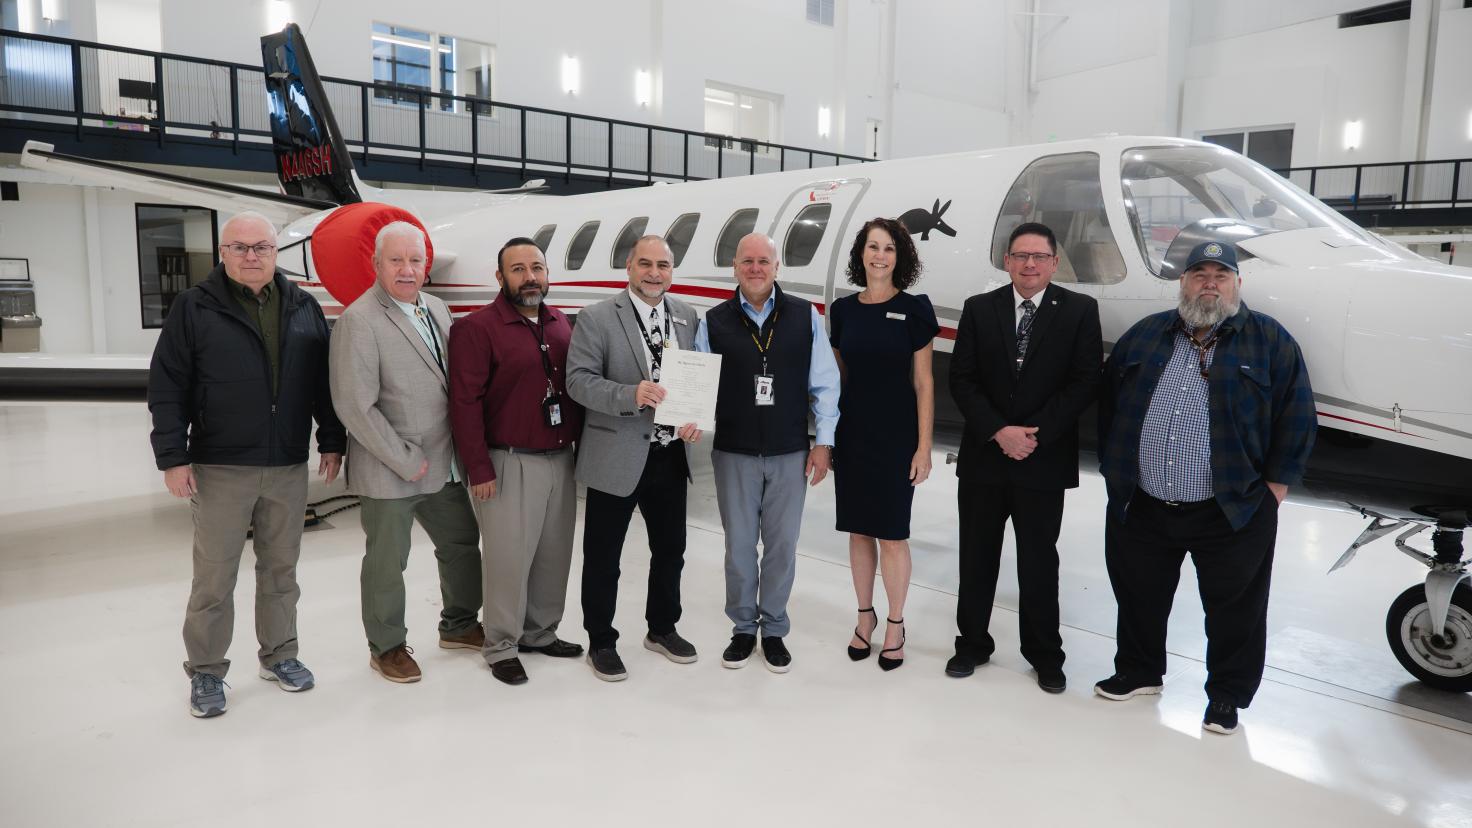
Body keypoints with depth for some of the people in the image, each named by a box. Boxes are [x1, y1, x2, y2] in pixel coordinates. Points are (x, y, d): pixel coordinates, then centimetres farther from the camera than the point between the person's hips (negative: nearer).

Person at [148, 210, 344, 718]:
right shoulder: (195, 308, -3)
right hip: (220, 469, -3)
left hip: (289, 467, 3)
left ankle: (279, 654, 29)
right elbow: (167, 388, -4)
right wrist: (173, 457, -9)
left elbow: (323, 383, 10)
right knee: (214, 577, 5)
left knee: (280, 569, 14)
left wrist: (331, 441, 8)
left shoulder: (303, 308, 7)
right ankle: (206, 672, 20)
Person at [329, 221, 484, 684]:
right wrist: (406, 461, -17)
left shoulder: (437, 310, 7)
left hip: (444, 465, 7)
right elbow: (354, 405, -19)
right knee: (387, 562, 8)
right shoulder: (359, 321, -15)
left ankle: (459, 624, 40)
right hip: (389, 472, -7)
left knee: (462, 542, 19)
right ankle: (387, 647, 29)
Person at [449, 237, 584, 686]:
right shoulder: (476, 328, -8)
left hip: (561, 460, 6)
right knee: (509, 557, 0)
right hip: (510, 464, -6)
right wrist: (479, 469, -14)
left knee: (554, 553, 12)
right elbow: (465, 402, -12)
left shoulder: (560, 323, 11)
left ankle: (541, 633, 28)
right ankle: (501, 647, 15)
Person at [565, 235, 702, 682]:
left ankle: (662, 628, 39)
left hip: (671, 455, 5)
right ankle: (600, 642, 26)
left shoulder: (687, 316, 7)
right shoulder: (597, 318, -8)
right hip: (617, 456, -5)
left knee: (670, 549, 18)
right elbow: (578, 380, -14)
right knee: (603, 557, 8)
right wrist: (631, 396, -28)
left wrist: (696, 417, -6)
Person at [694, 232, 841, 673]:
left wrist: (823, 442, -2)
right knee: (739, 544, 10)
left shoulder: (805, 316, 0)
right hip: (734, 453, 0)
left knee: (782, 544, 9)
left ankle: (774, 629, 25)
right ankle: (743, 628, 27)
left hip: (790, 454, 0)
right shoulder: (715, 322, 1)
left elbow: (823, 383, 1)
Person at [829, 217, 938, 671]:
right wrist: (826, 437, 7)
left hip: (895, 436, -3)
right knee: (858, 530, 11)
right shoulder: (843, 310, 5)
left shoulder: (913, 309, -4)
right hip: (851, 434, 3)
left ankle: (895, 625, 20)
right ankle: (865, 616, 27)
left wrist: (924, 447, -8)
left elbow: (923, 383, -4)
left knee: (892, 534, 3)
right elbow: (837, 377, 10)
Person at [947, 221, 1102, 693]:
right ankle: (972, 642, 27)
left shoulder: (1080, 311, -1)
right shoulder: (979, 309, 3)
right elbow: (962, 380, -2)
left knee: (1039, 563, 10)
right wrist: (999, 433, -13)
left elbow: (1084, 383, -7)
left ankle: (1044, 655, 25)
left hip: (1044, 462, -1)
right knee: (976, 558, 11)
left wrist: (1033, 435, -14)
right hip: (983, 458, 2)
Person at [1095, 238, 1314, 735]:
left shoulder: (1269, 341, -1)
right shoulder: (1145, 335, 7)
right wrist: (1114, 469, 7)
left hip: (1233, 513, -3)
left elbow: (1296, 417, -2)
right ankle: (1138, 671, 37)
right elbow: (1108, 405, 11)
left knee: (1234, 610, 9)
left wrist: (1273, 488, -5)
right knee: (1139, 597, 16)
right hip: (1141, 507, 3)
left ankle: (1226, 695, 27)